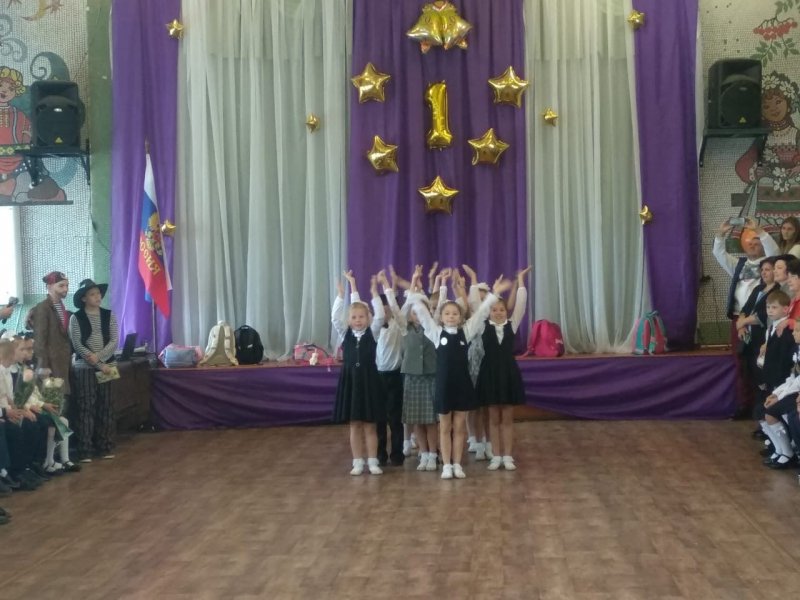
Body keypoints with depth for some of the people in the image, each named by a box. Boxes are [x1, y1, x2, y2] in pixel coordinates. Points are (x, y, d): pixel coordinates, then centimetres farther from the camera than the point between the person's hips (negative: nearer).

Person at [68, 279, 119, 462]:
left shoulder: (109, 315, 7)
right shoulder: (76, 318, -1)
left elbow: (114, 341, 1)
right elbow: (77, 345, -8)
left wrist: (99, 357, -16)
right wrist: (100, 365, -13)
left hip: (107, 365, 3)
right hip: (84, 367, -3)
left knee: (106, 406, 5)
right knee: (86, 407, -4)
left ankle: (105, 447, 11)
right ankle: (85, 450, -3)